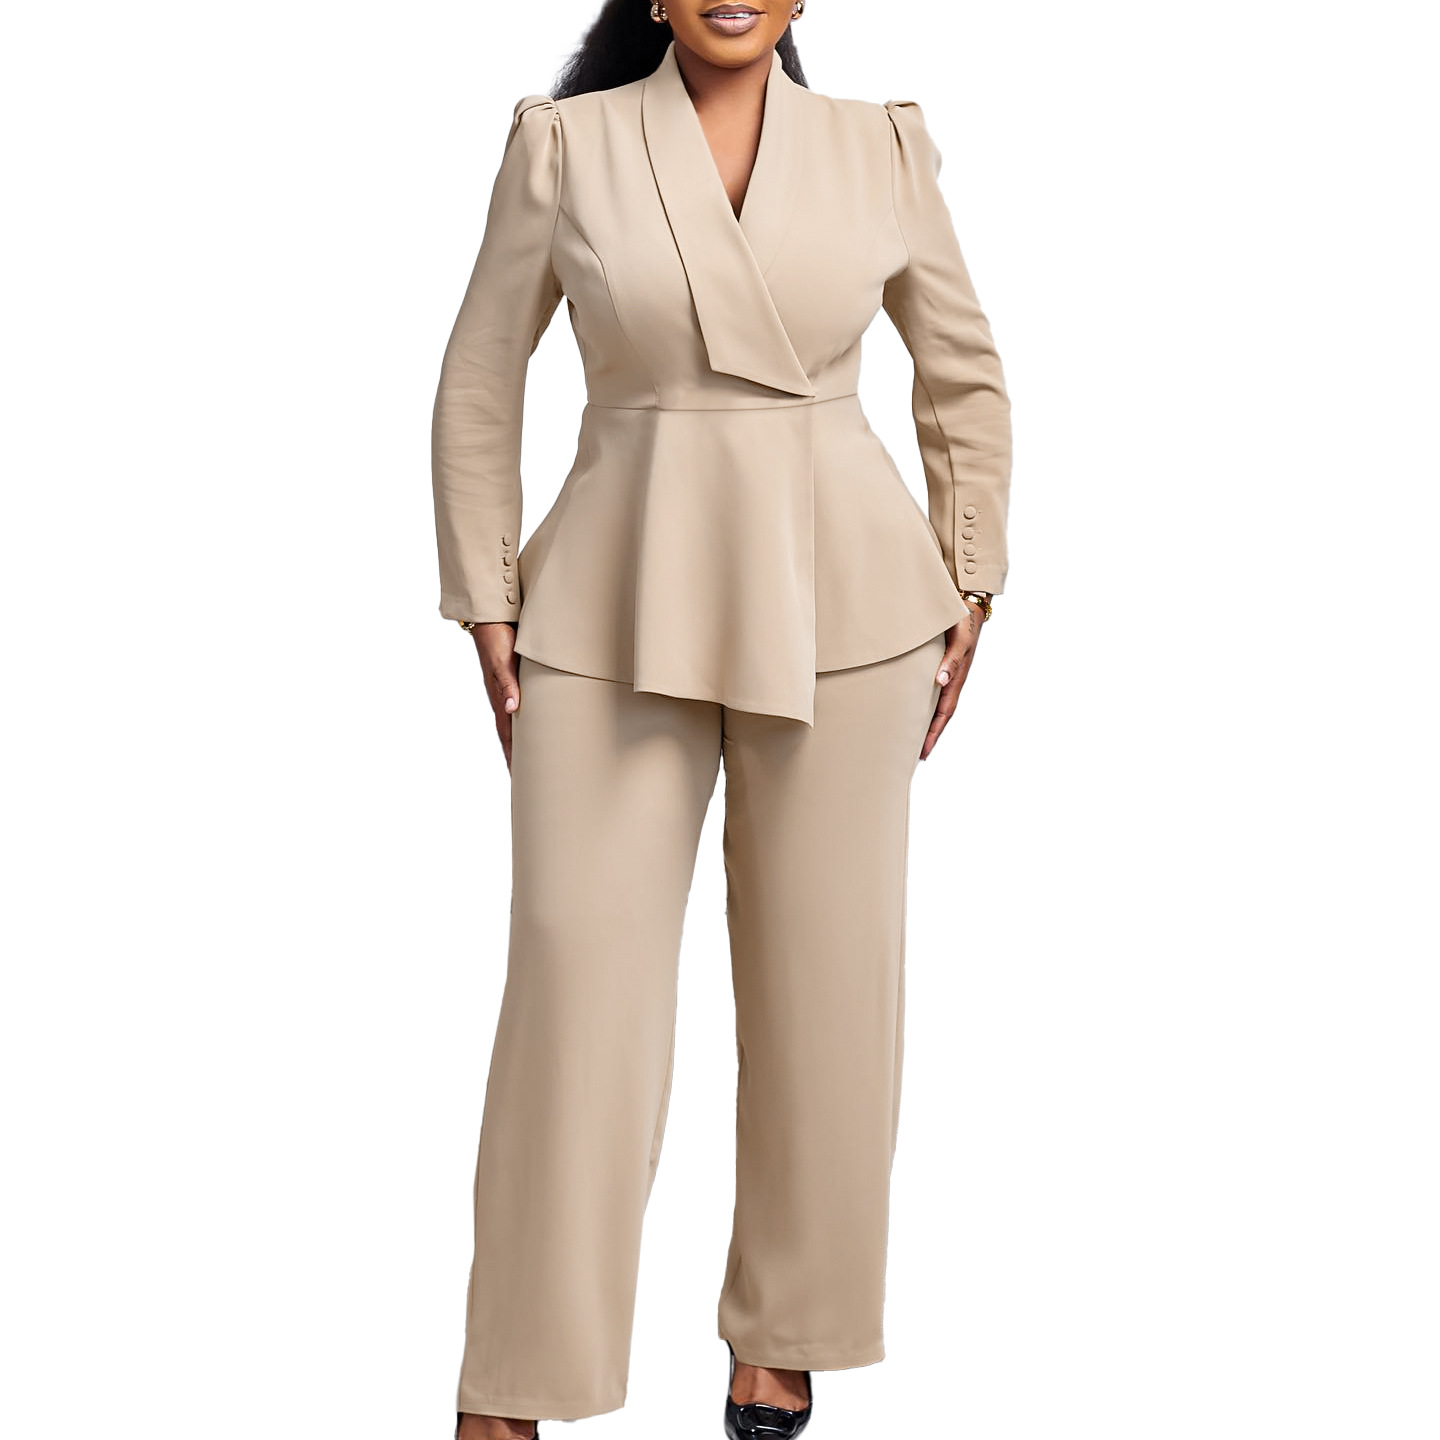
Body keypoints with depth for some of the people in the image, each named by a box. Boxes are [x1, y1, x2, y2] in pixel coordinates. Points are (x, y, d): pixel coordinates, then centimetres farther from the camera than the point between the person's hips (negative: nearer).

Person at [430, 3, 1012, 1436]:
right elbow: (479, 386, 5)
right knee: (578, 973, -3)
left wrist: (970, 588, 8)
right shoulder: (563, 143, 0)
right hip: (620, 607, -1)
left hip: (837, 603, 1)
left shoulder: (882, 150, 3)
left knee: (824, 972, 6)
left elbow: (965, 379, 13)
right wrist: (487, 608, 2)